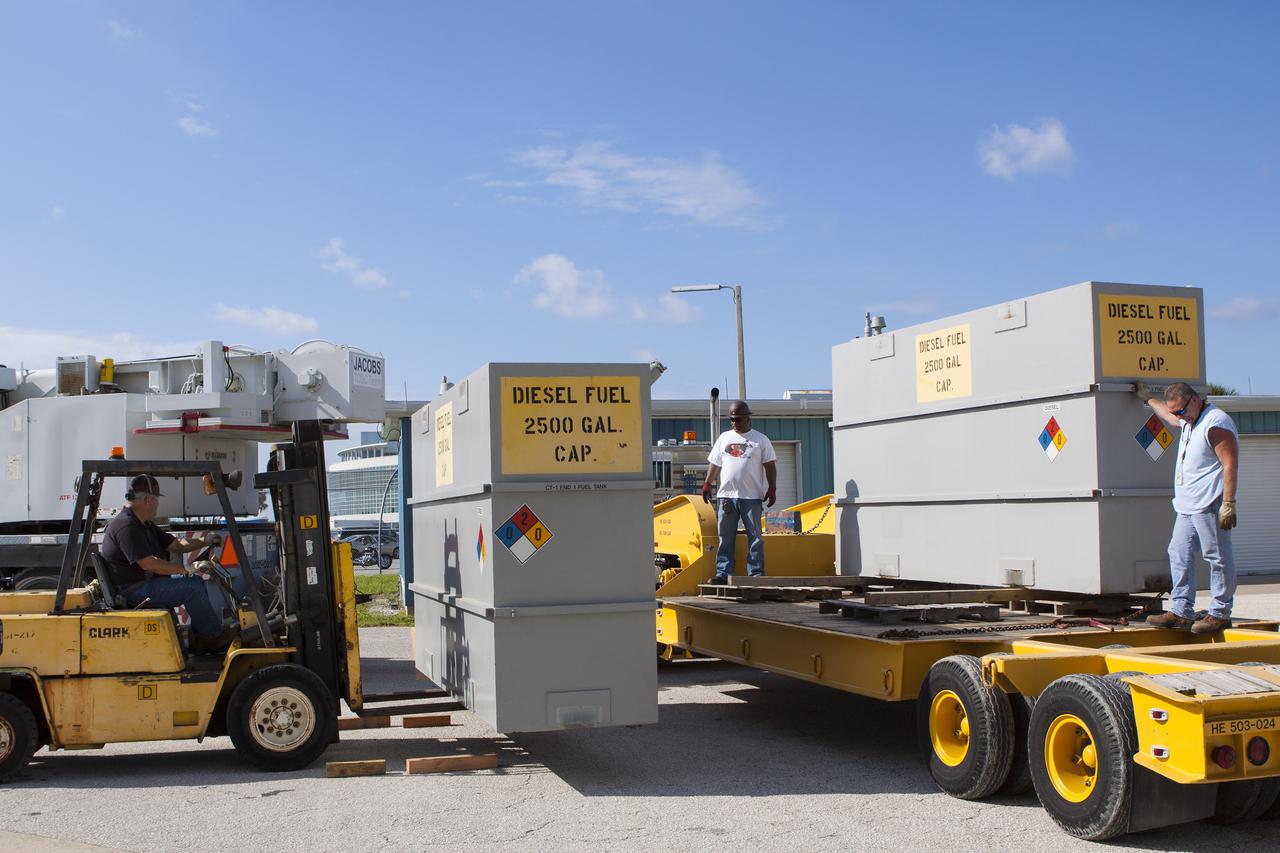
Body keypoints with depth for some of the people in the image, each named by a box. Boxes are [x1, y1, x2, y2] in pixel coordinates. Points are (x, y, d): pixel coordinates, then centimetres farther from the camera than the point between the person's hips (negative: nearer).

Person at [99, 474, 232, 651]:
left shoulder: (144, 524, 16)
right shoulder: (126, 526, -20)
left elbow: (176, 544, 18)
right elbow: (148, 563, -26)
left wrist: (204, 542, 3)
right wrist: (184, 569, -19)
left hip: (145, 582, 11)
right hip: (133, 590, -11)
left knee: (196, 582, 10)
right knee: (191, 587, -16)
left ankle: (201, 639, 7)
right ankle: (214, 636, -4)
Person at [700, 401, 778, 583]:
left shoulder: (760, 439, 7)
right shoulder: (724, 438, 16)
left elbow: (770, 465, 4)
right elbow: (715, 464, 18)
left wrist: (772, 488, -4)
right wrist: (707, 483, 9)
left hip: (752, 496, -2)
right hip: (726, 495, 3)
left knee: (755, 536, -1)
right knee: (725, 537, 3)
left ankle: (756, 572, 3)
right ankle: (723, 573, 5)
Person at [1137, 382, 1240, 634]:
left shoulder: (1216, 422, -13)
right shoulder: (1188, 421, 17)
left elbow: (1230, 464, -18)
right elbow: (1168, 415, 43)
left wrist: (1228, 504, -22)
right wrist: (1148, 398, 54)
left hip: (1209, 505, -10)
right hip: (1187, 505, 10)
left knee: (1218, 558, -5)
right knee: (1179, 554, 9)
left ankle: (1220, 614, -1)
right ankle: (1180, 612, 13)